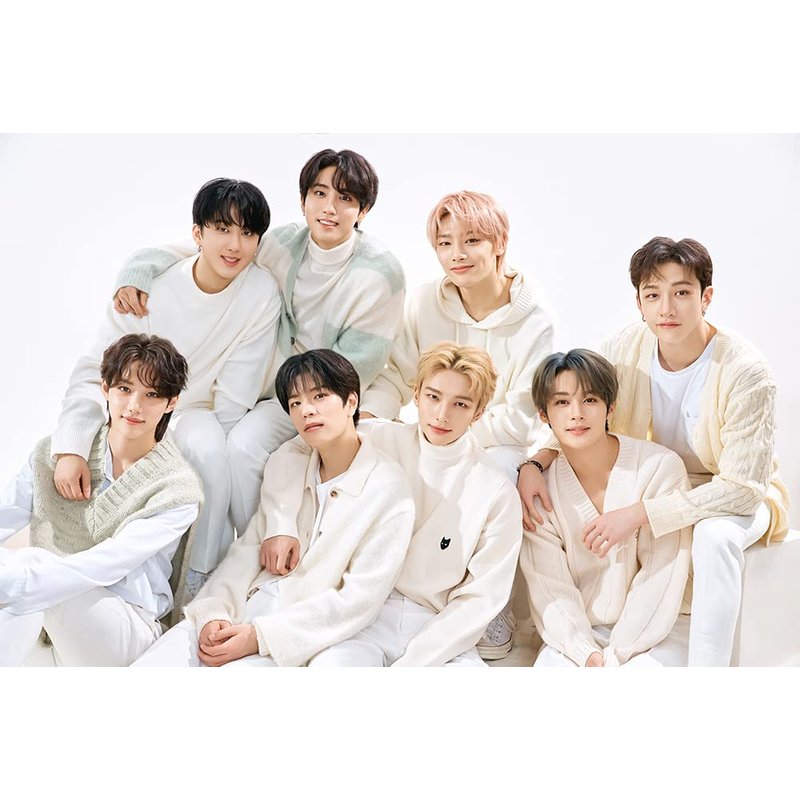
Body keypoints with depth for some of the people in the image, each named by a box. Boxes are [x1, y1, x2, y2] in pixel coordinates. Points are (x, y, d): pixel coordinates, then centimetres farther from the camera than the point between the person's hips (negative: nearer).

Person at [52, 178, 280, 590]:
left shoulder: (262, 293, -19)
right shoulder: (150, 284, -20)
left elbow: (235, 396, -13)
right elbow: (94, 370, -22)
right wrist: (70, 448, -34)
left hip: (196, 410, -1)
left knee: (207, 449, -34)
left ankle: (202, 578, -15)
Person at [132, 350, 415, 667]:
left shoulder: (390, 491, -7)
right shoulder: (284, 465, 11)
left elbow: (360, 598, -11)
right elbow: (247, 547, 9)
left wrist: (259, 636, -15)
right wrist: (216, 612, -10)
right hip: (241, 606, 5)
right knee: (145, 667, -14)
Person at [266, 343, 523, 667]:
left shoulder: (498, 492, -2)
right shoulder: (379, 439, 2)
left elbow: (481, 598, -2)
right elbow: (292, 451, 10)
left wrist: (408, 664, -11)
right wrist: (282, 527, -5)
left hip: (438, 627, 1)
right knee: (331, 664, -34)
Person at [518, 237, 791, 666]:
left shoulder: (745, 373, -26)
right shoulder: (627, 348, -12)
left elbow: (741, 487, -28)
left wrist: (639, 514, -34)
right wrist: (534, 464, -24)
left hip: (739, 497, -4)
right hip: (662, 483, 5)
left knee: (715, 535, -39)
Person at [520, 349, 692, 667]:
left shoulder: (659, 467, -12)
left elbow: (661, 578, -12)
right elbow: (550, 589, -5)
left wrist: (615, 655, -15)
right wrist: (587, 654, -19)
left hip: (653, 629, -2)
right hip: (578, 635, 2)